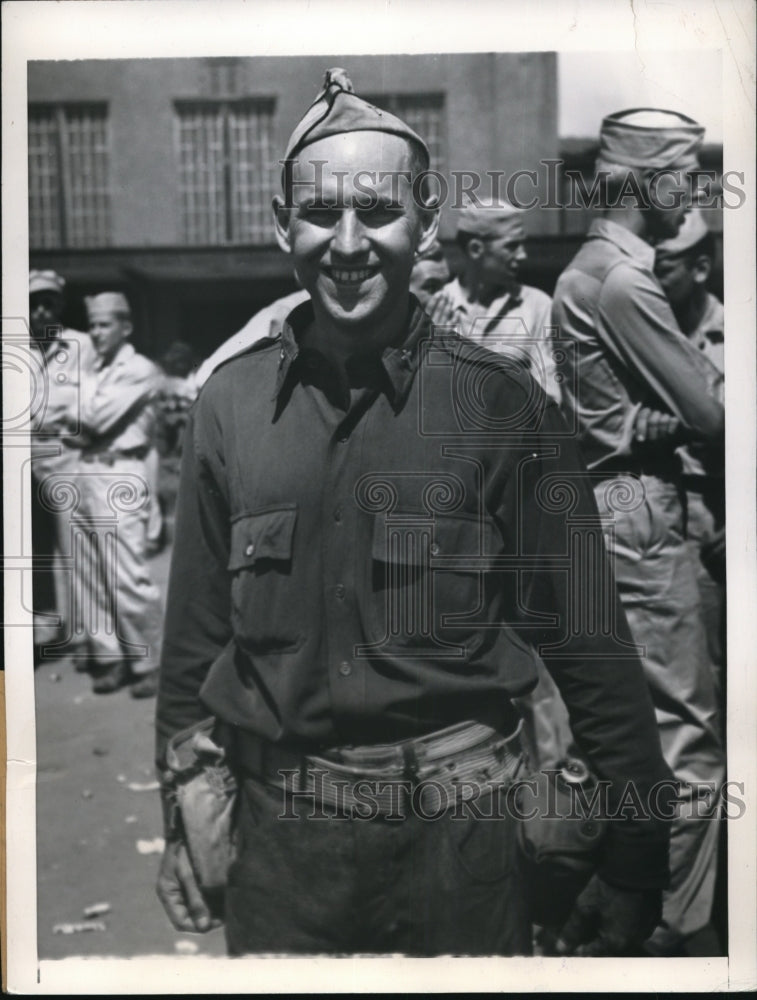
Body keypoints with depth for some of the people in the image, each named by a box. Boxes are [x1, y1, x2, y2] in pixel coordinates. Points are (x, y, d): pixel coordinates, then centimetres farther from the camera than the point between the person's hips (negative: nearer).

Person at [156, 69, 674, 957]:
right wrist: (178, 819, 8)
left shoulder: (502, 405, -9)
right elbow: (194, 632, 4)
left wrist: (639, 844, -4)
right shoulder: (229, 403, -3)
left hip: (456, 823, -2)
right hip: (278, 829, 3)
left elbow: (585, 637, -6)